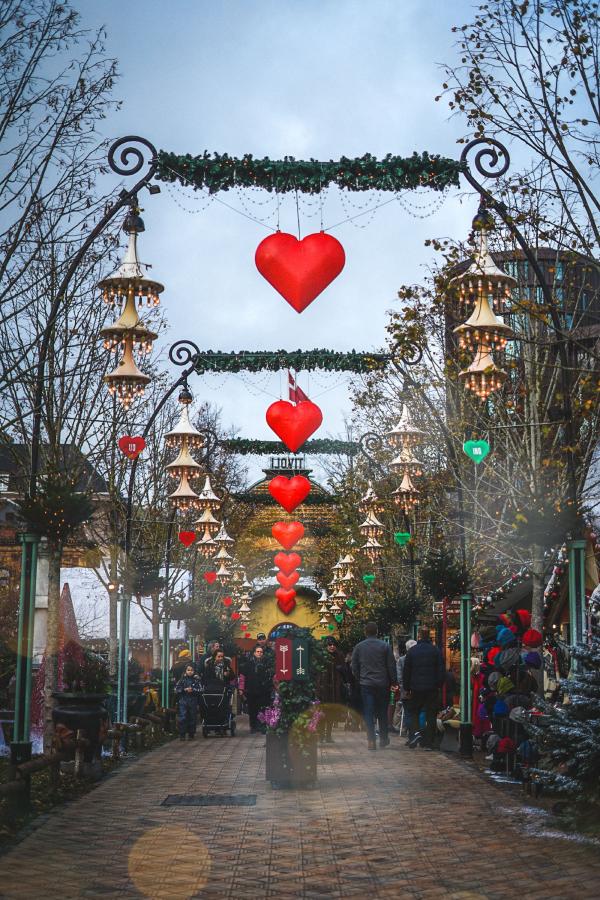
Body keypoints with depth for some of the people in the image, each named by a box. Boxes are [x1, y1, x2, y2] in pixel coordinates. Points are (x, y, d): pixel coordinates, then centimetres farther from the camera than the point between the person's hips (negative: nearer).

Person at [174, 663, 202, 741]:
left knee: (192, 718, 5)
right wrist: (185, 690, -12)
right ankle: (182, 735, -1)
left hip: (193, 702, 1)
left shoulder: (196, 680, 4)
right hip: (183, 700, -1)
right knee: (182, 718, -7)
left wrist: (193, 690, -16)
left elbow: (200, 689, -1)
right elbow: (176, 689, 1)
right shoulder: (182, 679, 4)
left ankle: (191, 734, 16)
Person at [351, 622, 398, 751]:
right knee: (382, 712, 13)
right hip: (382, 684, 0)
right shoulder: (385, 646, -3)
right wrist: (394, 682, 4)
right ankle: (383, 739, 19)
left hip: (366, 684, 0)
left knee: (368, 713, 2)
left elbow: (354, 667, 5)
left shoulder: (358, 647, 1)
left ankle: (371, 741, -5)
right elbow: (391, 666, -3)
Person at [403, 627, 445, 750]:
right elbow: (441, 671, -2)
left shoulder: (412, 651, 1)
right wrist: (439, 685, 6)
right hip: (432, 689, 0)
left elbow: (406, 671, 3)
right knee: (430, 715, 4)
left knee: (414, 712, 15)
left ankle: (415, 732, -9)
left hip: (416, 689, 0)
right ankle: (428, 742, 3)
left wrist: (406, 688, 10)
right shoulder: (436, 651, -1)